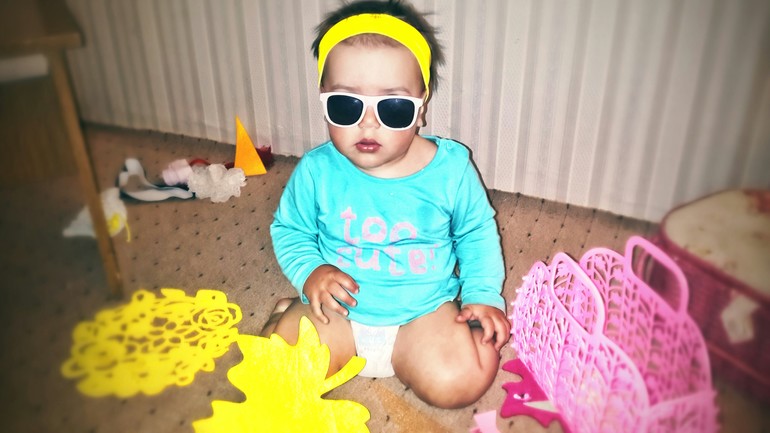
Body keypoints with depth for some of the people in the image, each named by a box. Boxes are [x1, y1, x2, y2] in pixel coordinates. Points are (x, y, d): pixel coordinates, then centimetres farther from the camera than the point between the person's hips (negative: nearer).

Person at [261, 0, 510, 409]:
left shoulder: (451, 167, -13)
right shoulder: (316, 171, -13)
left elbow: (477, 233, 3)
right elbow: (289, 229, 3)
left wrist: (483, 295, -7)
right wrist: (310, 272, -16)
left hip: (424, 310, 0)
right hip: (338, 311, 1)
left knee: (461, 381, -20)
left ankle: (397, 354, 9)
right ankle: (289, 313, 18)